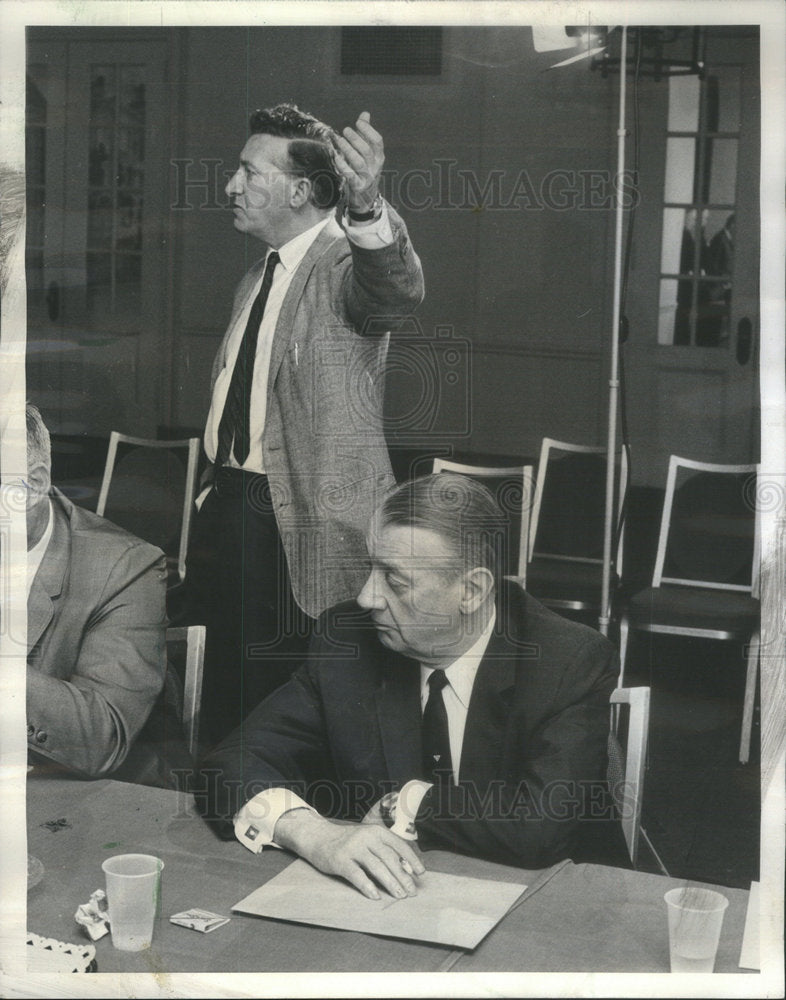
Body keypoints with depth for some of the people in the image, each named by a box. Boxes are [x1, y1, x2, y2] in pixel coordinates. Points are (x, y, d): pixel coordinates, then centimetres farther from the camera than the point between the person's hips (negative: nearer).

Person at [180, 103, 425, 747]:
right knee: (223, 703, 15)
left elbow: (396, 292, -38)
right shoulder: (258, 277, 15)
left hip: (307, 525, -8)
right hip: (230, 508, 8)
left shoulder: (349, 260, -12)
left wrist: (366, 205, -57)